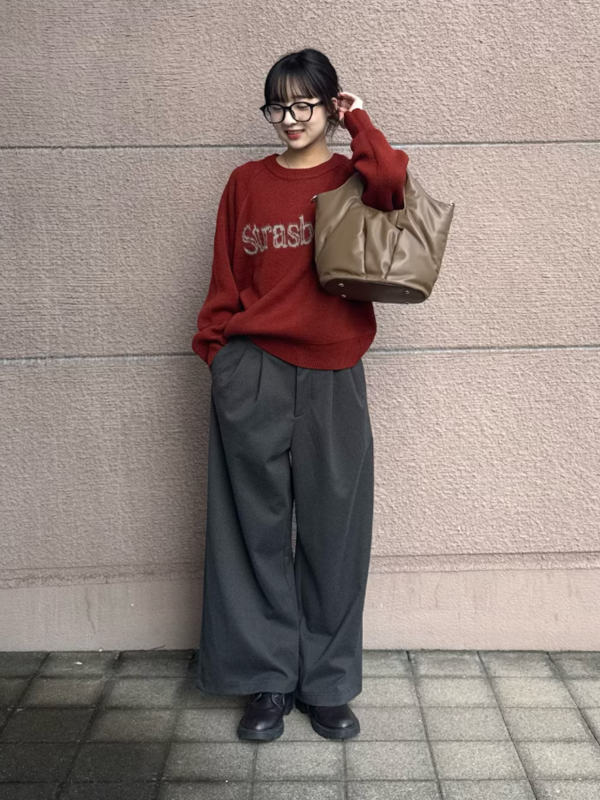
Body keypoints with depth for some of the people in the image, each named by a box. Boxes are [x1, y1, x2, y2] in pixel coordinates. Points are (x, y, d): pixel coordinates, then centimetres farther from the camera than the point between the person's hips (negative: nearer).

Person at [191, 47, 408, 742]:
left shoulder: (353, 178, 7)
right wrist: (214, 350, 2)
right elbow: (225, 280, 9)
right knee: (258, 528, 5)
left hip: (333, 377, 0)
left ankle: (326, 684, 21)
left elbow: (394, 181, -17)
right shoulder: (246, 183, 9)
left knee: (333, 531, 5)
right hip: (252, 375, 1)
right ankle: (268, 680, 20)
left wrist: (358, 122, -3)